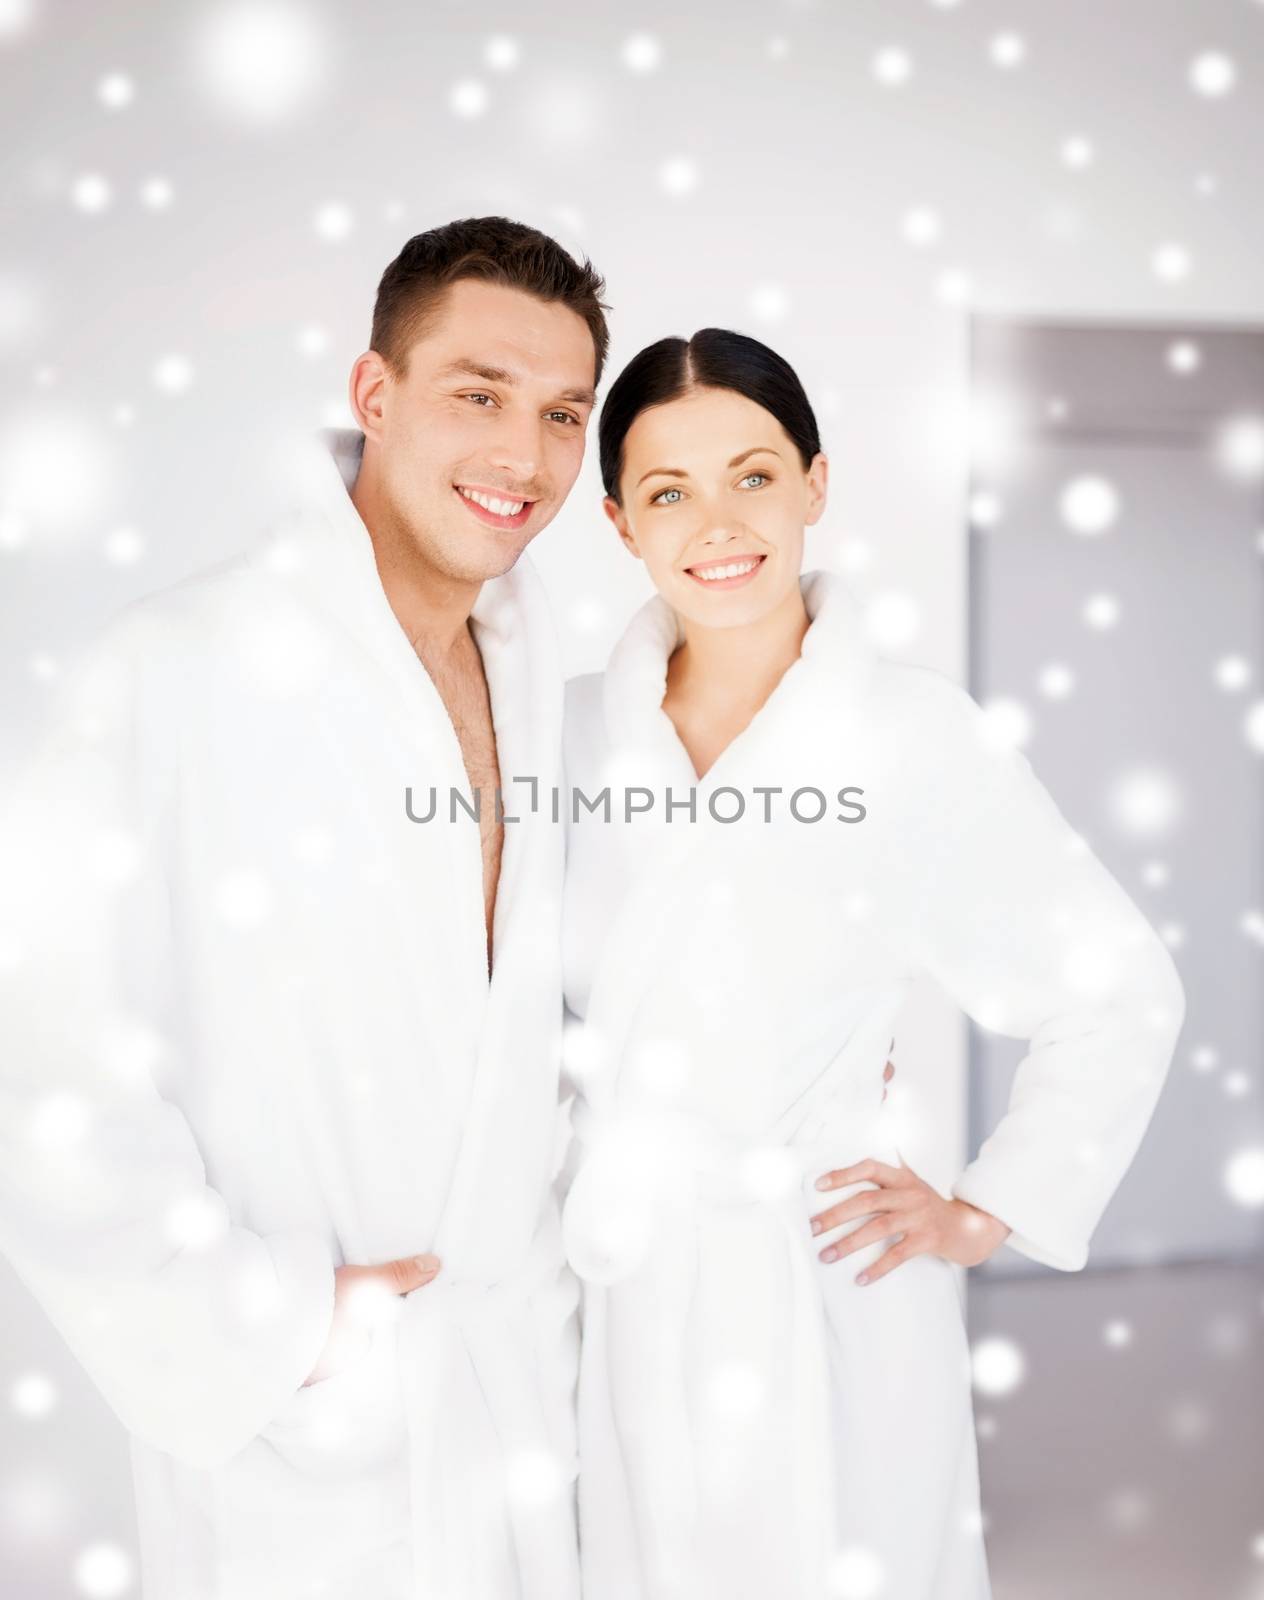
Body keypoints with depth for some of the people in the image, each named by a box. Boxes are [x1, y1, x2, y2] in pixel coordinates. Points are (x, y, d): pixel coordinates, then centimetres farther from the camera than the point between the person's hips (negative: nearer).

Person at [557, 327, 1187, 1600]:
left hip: (819, 1305, -3)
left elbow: (1121, 996, -4)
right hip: (605, 1297, 4)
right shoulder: (578, 728, 2)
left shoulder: (915, 733, -11)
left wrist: (986, 1215, -3)